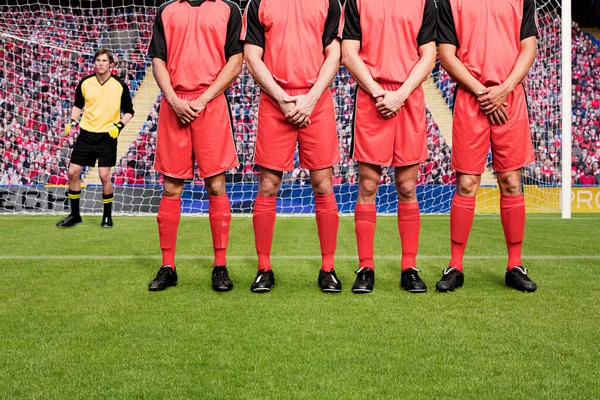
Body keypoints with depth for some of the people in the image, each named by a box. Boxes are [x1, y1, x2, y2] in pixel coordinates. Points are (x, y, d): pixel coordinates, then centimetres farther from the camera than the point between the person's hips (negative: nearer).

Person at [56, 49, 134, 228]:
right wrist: (72, 122, 2)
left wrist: (119, 126, -12)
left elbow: (129, 111, 3)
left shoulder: (120, 85, -5)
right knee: (73, 172, -1)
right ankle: (74, 215, 15)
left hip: (108, 136, -3)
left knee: (104, 176, -7)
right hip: (86, 134, 3)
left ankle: (107, 216, 12)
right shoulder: (85, 83, 2)